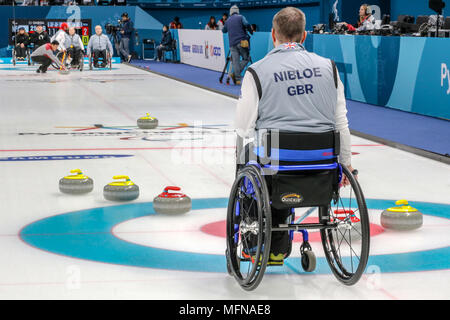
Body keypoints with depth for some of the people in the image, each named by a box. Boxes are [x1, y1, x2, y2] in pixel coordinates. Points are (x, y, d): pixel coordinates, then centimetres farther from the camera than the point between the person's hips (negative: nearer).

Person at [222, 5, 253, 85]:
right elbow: (246, 24, -13)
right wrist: (250, 31, 3)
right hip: (242, 42, -4)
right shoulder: (240, 17, 4)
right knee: (246, 58, 6)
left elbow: (223, 31, 30)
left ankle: (237, 79, -1)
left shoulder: (228, 21, 16)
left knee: (235, 61, 4)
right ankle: (235, 74, -10)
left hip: (232, 44, 4)